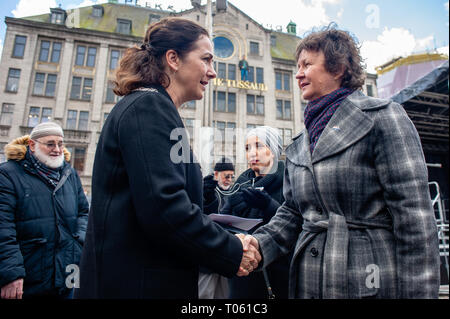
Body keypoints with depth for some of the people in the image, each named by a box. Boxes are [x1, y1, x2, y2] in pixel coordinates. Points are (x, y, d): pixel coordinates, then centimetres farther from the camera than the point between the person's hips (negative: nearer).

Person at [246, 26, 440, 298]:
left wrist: (420, 293, -15)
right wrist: (257, 245, -7)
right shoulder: (298, 146, 11)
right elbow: (292, 213, 9)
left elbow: (416, 219, -12)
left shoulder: (382, 117, -7)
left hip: (371, 284, -5)